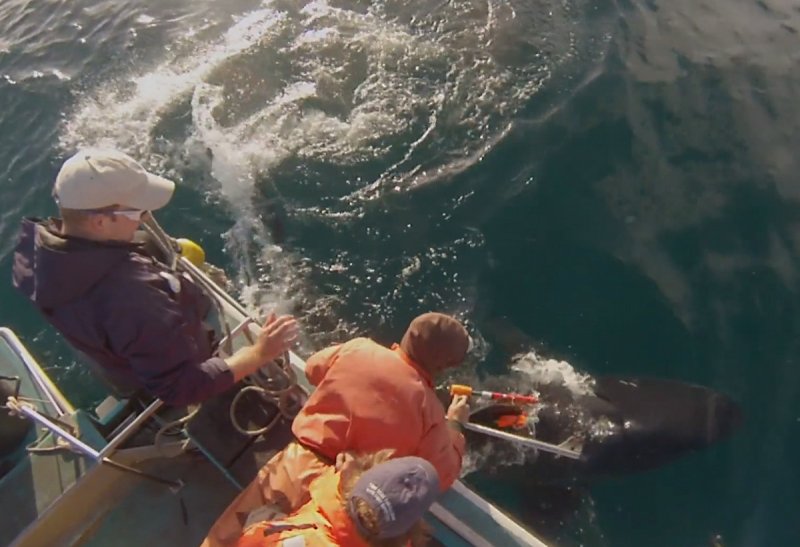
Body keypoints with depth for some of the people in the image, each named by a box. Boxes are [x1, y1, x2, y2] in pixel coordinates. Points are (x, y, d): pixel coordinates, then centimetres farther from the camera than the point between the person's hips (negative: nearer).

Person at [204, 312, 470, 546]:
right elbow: (443, 476, 1)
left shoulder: (356, 349, -6)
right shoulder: (428, 407, -11)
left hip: (296, 469, 2)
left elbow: (313, 368, 15)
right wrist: (454, 424, 15)